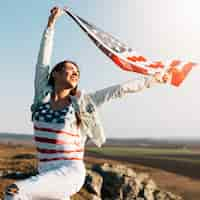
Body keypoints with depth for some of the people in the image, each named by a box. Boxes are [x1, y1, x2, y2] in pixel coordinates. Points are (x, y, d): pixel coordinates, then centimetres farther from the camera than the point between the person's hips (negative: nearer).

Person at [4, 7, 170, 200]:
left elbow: (119, 89, 4)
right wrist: (51, 23, 8)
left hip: (70, 173, -4)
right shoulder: (42, 94, 5)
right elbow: (43, 58, 6)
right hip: (46, 175, 4)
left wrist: (151, 80, 11)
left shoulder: (80, 102, 0)